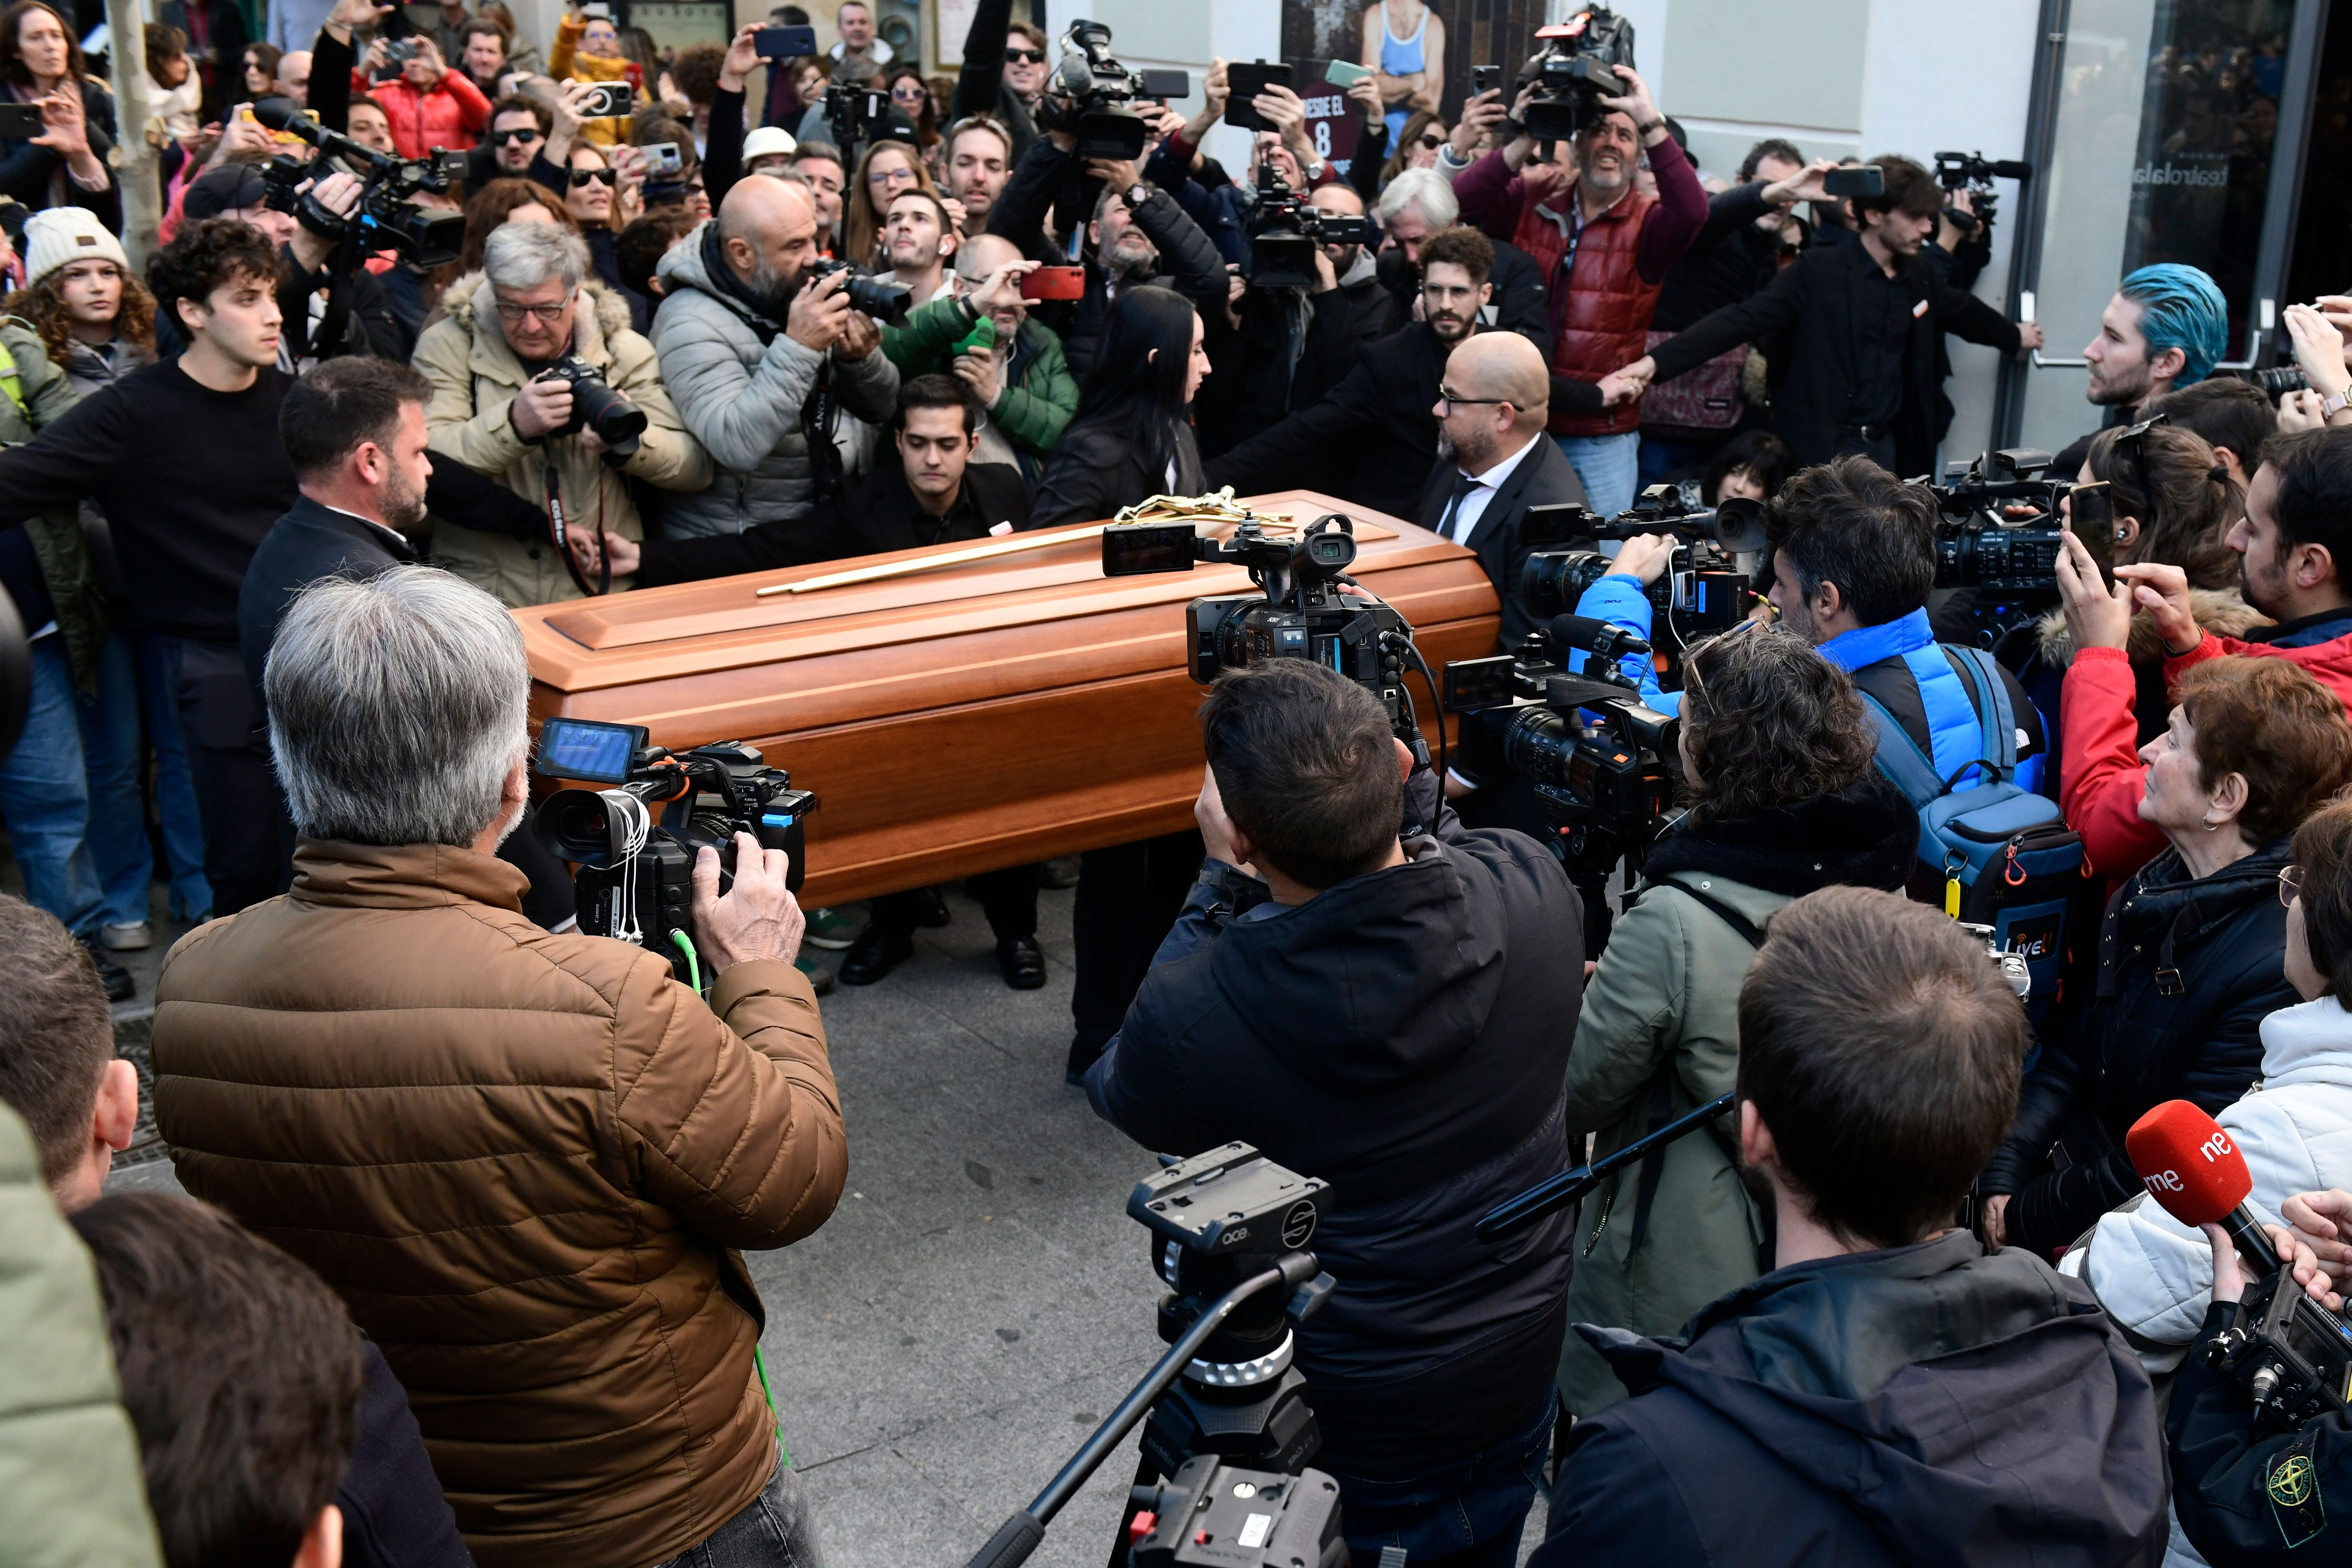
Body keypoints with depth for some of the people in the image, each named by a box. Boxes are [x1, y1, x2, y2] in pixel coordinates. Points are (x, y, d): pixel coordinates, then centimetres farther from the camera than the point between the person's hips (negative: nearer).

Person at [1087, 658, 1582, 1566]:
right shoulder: (1534, 888, -23)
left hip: (1347, 1423, -4)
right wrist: (1402, 791, 1)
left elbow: (1127, 1099, -7)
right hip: (1519, 1364, 4)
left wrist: (1221, 883, -11)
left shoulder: (1195, 1016, -33)